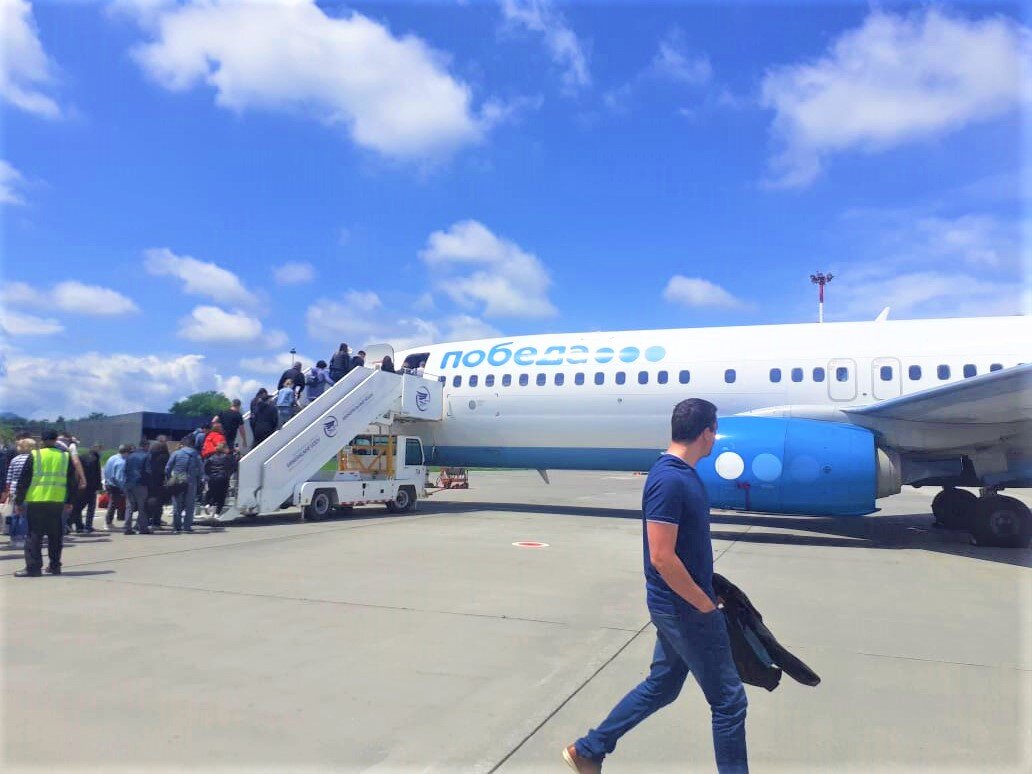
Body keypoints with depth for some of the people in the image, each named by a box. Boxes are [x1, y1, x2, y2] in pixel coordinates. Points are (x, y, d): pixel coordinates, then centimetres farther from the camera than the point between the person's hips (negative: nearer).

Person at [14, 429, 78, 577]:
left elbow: (23, 480, -2)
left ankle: (33, 567, 1)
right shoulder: (66, 457, 5)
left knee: (34, 535, 3)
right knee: (55, 535, 12)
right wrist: (69, 502, 16)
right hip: (57, 502, 3)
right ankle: (55, 566, 16)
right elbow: (73, 482, 8)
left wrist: (19, 501, 6)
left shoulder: (34, 455, -3)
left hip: (36, 501, -2)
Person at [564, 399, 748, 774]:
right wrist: (706, 605, -17)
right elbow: (661, 557, -26)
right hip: (685, 607, -10)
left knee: (660, 687, 20)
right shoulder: (670, 480, -23)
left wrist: (708, 588, 15)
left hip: (679, 605, 10)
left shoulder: (682, 474, 7)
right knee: (728, 700, 5)